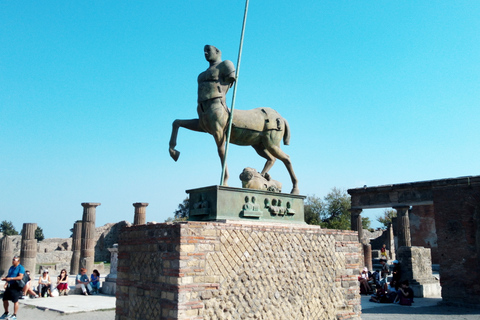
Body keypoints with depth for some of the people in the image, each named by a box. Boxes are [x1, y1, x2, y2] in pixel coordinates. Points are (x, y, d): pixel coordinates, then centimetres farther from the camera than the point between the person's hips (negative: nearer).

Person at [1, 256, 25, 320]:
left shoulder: (21, 268, -10)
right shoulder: (11, 267, 16)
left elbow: (20, 277, -20)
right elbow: (8, 275, 24)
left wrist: (11, 278, -26)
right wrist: (4, 278, 2)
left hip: (16, 287, -8)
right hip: (9, 286, 8)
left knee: (15, 301, -3)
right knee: (5, 299, 12)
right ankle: (6, 313, 29)